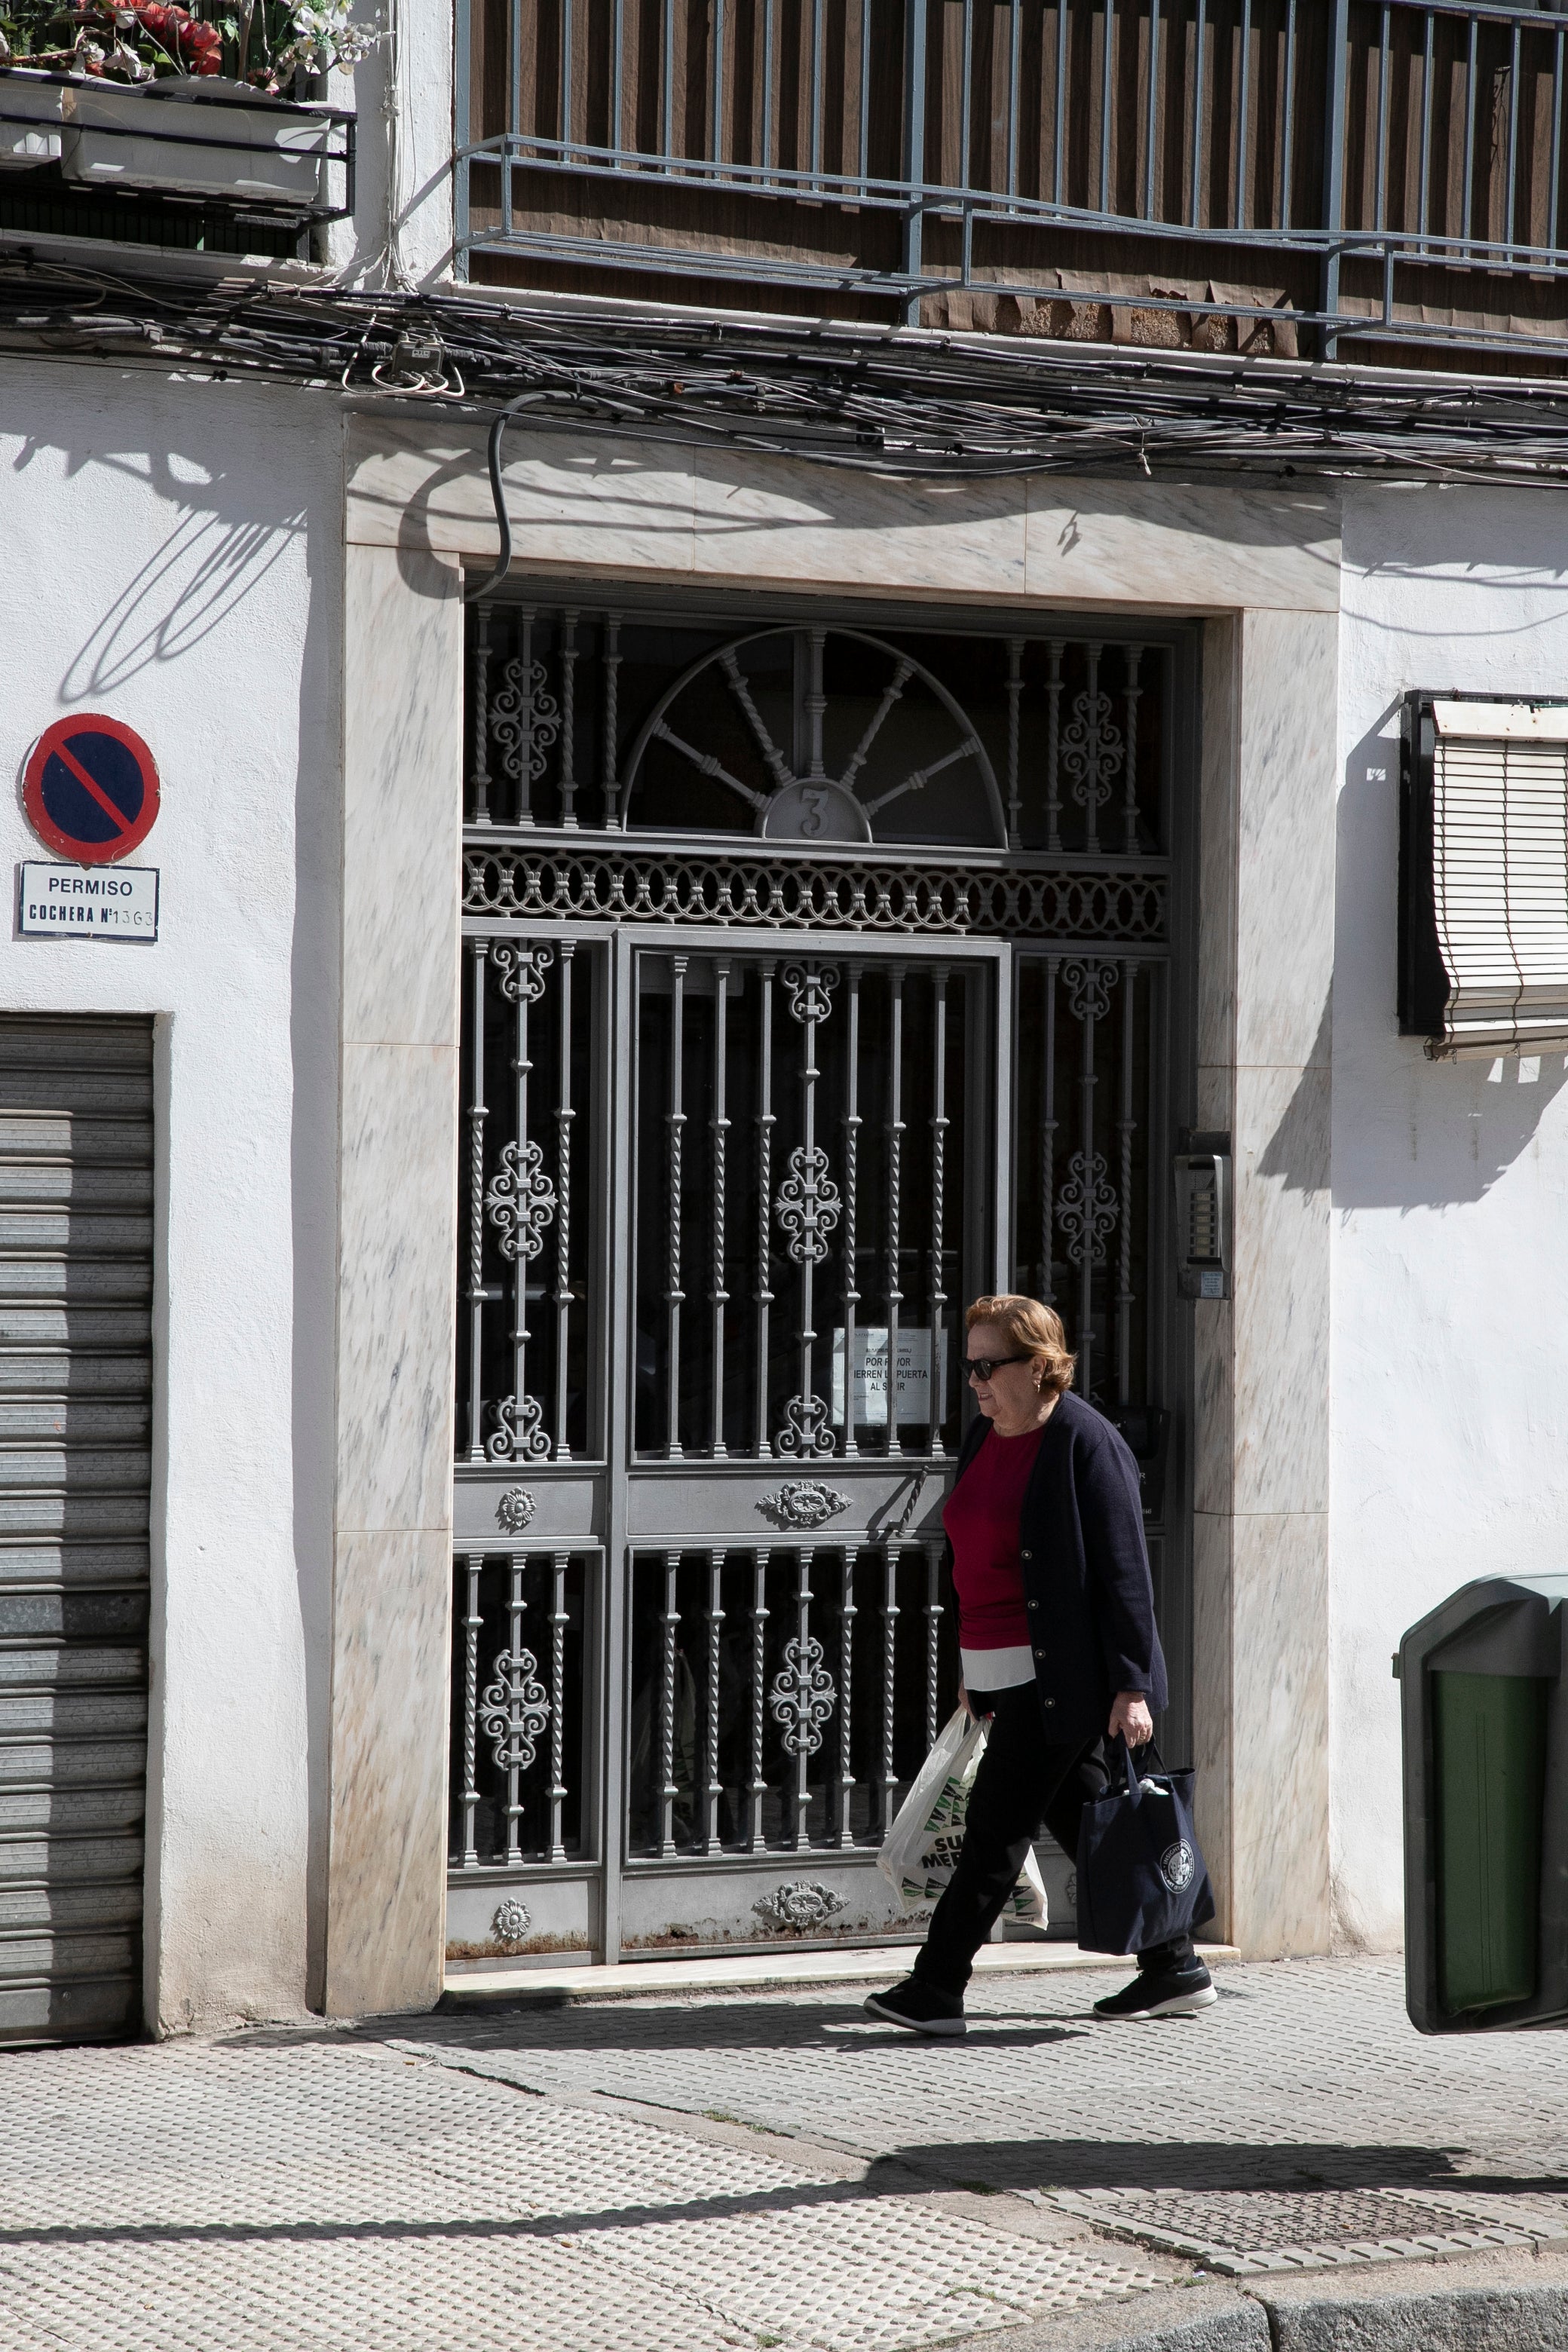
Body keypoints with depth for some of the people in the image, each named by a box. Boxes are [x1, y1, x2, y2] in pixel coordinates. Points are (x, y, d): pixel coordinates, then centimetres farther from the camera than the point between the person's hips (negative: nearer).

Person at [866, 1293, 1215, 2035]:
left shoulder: (1087, 1445, -14)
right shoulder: (983, 1436, 12)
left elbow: (1125, 1572, -15)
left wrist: (1131, 1687, -17)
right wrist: (972, 1666, 23)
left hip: (1059, 1675, -9)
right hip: (1002, 1667, 9)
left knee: (997, 1827, -8)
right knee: (1079, 1817, 13)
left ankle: (936, 1989, -5)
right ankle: (1175, 1968, 23)